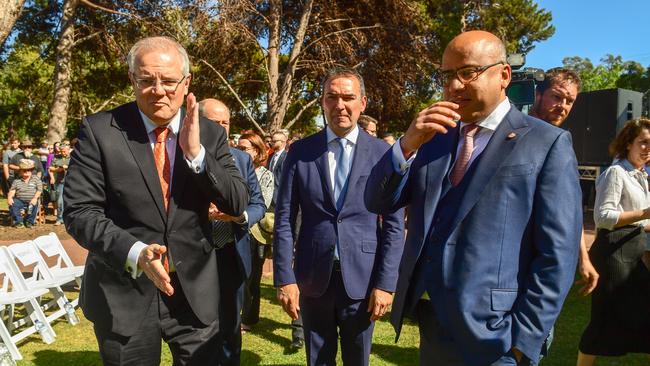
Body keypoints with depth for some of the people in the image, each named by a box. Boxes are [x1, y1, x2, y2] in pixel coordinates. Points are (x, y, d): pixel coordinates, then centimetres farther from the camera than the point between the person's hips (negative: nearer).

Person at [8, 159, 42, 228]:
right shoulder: (16, 180, 10)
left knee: (34, 205, -34)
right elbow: (12, 190, 4)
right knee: (12, 205, -28)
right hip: (20, 201, 2)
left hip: (31, 201, -2)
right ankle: (18, 221, -9)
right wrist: (9, 197, -17)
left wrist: (35, 198, -19)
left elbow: (39, 190, -3)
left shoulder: (36, 179, 6)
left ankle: (29, 221, -9)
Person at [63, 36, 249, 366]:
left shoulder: (210, 133, -1)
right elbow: (79, 212, -9)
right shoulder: (99, 130, -8)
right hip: (123, 292, -1)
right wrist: (134, 252, -25)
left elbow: (238, 204, -6)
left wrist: (196, 153, -19)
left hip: (194, 290, 2)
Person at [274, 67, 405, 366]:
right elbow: (284, 220, -1)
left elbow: (394, 224, -3)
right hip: (312, 277, 1)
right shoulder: (300, 151, -1)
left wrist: (386, 283, -7)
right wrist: (284, 278, -5)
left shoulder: (382, 154, -3)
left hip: (361, 278, -1)